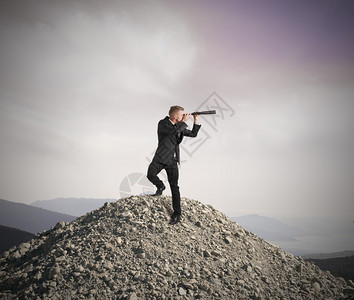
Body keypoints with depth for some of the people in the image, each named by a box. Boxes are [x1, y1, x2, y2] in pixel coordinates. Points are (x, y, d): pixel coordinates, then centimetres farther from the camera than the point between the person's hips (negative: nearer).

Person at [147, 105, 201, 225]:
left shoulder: (180, 127, 11)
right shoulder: (162, 124, -9)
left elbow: (193, 134, 20)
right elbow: (175, 131, -26)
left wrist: (196, 121, 9)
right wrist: (184, 122, -13)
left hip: (172, 160, 4)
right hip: (161, 157, -4)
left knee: (174, 187, 1)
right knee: (151, 175, -26)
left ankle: (177, 214, 5)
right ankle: (160, 186, 9)